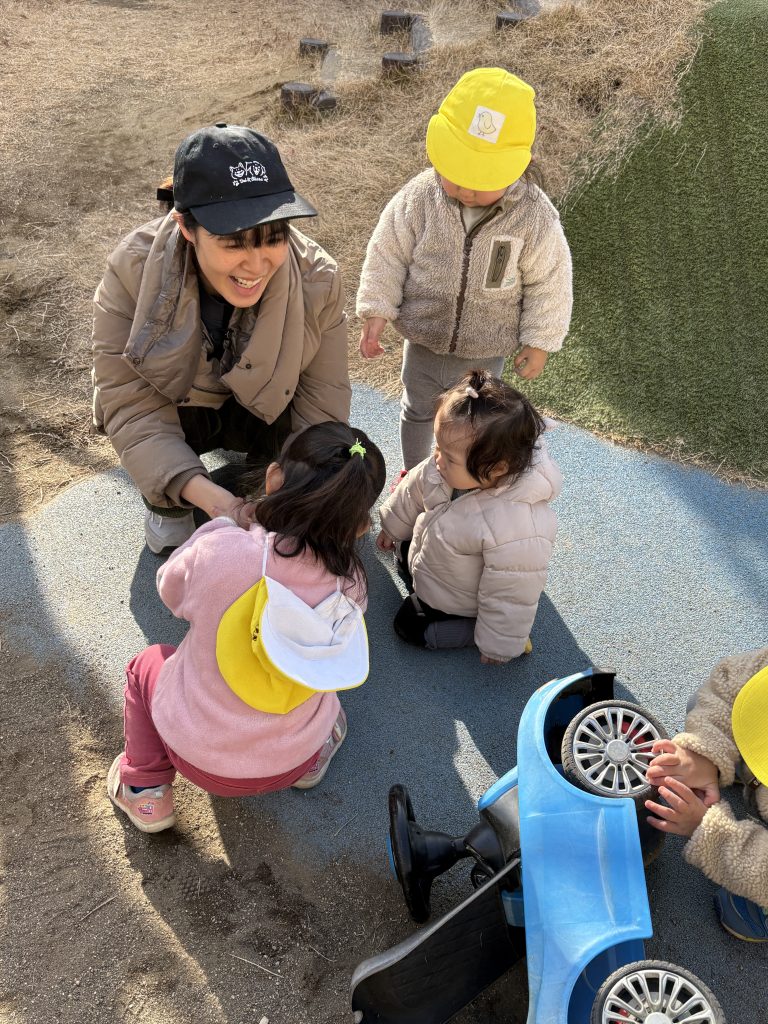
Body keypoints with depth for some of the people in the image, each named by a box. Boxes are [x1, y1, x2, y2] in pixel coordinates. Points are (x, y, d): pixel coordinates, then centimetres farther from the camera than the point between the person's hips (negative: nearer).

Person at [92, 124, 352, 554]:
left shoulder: (317, 279, -28)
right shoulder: (134, 269, -32)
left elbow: (322, 404, -20)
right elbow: (129, 404, -33)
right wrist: (209, 496, -47)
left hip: (266, 406, 2)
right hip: (175, 404, -1)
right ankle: (167, 506, 6)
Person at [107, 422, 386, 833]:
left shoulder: (221, 550, -30)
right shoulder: (350, 585, -21)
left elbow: (171, 589, -5)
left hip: (198, 752, -2)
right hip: (293, 761, 3)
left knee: (147, 665, 27)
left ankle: (145, 792, 24)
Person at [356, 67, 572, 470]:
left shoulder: (536, 219, -22)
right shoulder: (419, 198, -20)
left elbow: (549, 285, -10)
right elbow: (387, 257, -9)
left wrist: (539, 343, -4)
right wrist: (375, 315, -10)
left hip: (485, 353, -1)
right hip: (423, 342, 1)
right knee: (418, 411, 24)